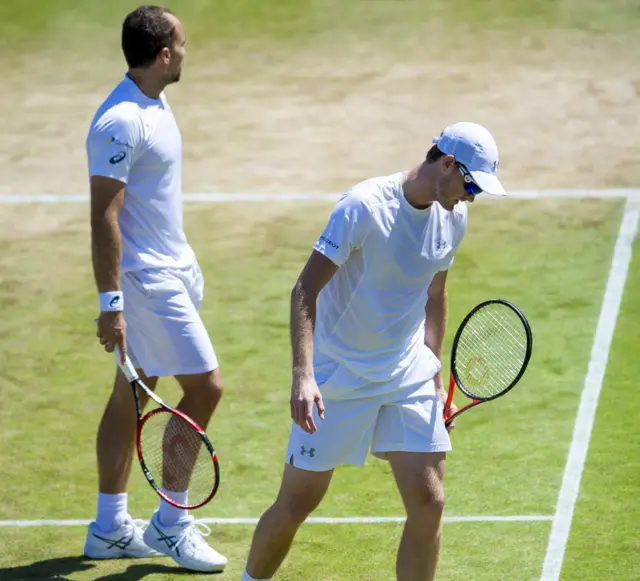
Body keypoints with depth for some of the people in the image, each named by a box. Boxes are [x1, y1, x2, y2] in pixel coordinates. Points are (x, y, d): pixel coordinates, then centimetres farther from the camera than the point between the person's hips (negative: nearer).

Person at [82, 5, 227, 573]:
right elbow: (104, 217, -23)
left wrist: (186, 264, 24)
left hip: (171, 269, 10)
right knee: (204, 386, -7)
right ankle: (169, 523, 2)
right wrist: (111, 303, -24)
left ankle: (110, 527, 18)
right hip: (145, 280, -10)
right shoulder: (121, 122, -22)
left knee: (132, 395, 12)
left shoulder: (154, 105, 9)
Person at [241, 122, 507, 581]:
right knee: (295, 505, 2)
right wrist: (303, 376, -32)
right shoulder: (365, 206, -19)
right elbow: (305, 290, -21)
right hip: (338, 379, -5)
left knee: (428, 503, -5)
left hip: (409, 375, 5)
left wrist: (436, 379, 14)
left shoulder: (453, 218, 2)